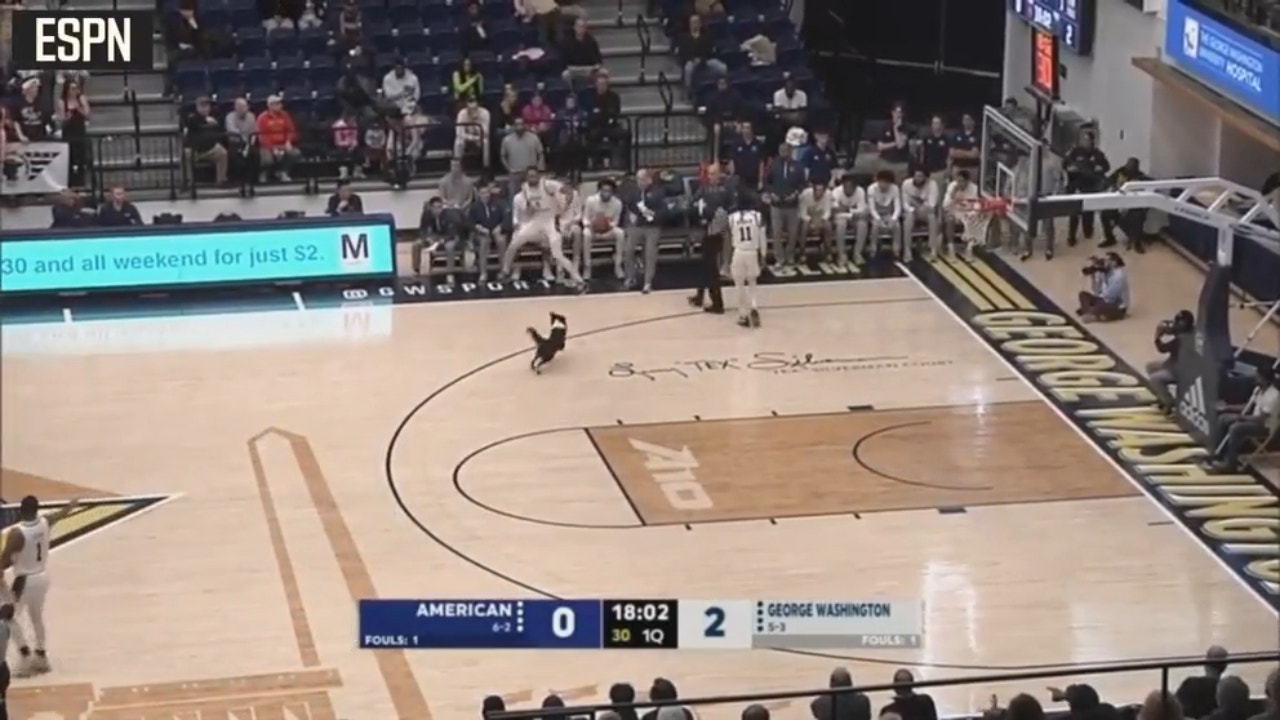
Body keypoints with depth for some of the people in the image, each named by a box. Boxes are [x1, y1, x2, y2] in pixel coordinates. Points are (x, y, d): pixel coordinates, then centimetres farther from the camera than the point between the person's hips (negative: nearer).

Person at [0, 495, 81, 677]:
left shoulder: (17, 533, -26)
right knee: (37, 617, 23)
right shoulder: (45, 522, -8)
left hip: (25, 580, -7)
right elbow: (62, 514, 16)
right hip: (43, 577, 7)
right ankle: (41, 657, 32)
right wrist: (72, 505, 37)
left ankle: (26, 655, -2)